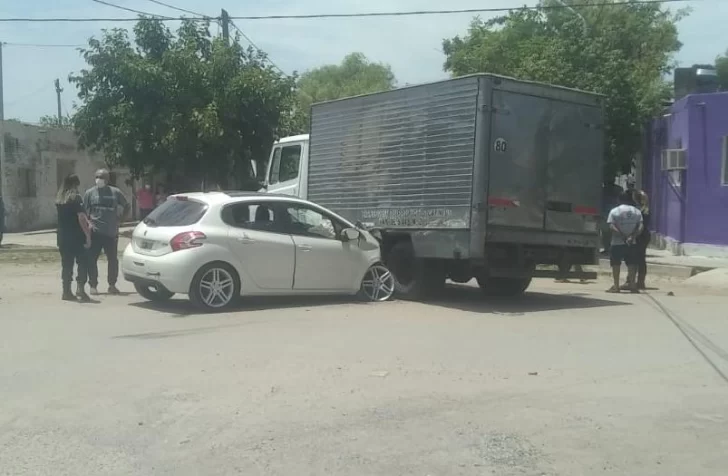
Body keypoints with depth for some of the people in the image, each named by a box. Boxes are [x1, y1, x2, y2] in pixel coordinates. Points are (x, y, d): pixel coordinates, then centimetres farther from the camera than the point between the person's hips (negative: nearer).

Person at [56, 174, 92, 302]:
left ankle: (67, 291, 14)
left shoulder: (59, 199, 10)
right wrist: (88, 235, -14)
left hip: (62, 236, 6)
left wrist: (87, 223, 17)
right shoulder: (76, 197, -11)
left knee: (66, 264, 11)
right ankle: (80, 289, -8)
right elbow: (81, 218, -16)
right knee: (82, 262, 1)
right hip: (76, 236, -6)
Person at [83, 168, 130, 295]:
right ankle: (93, 286, 8)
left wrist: (121, 219, 8)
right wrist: (89, 223, -9)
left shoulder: (115, 192, 6)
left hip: (112, 232, 1)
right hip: (95, 233, -1)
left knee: (113, 260, 6)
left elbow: (127, 206, 18)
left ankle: (112, 285, 18)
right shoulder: (90, 193, 4)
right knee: (92, 259, -2)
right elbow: (84, 211, 5)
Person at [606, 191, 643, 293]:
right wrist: (632, 237, -11)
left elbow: (612, 227, -15)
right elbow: (640, 227, -6)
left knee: (616, 264, 3)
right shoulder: (636, 211, 5)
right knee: (631, 264, 9)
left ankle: (616, 286, 1)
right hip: (632, 243, 3)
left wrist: (622, 236, -16)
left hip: (617, 243, -3)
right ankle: (632, 285, 6)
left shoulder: (614, 211, -3)